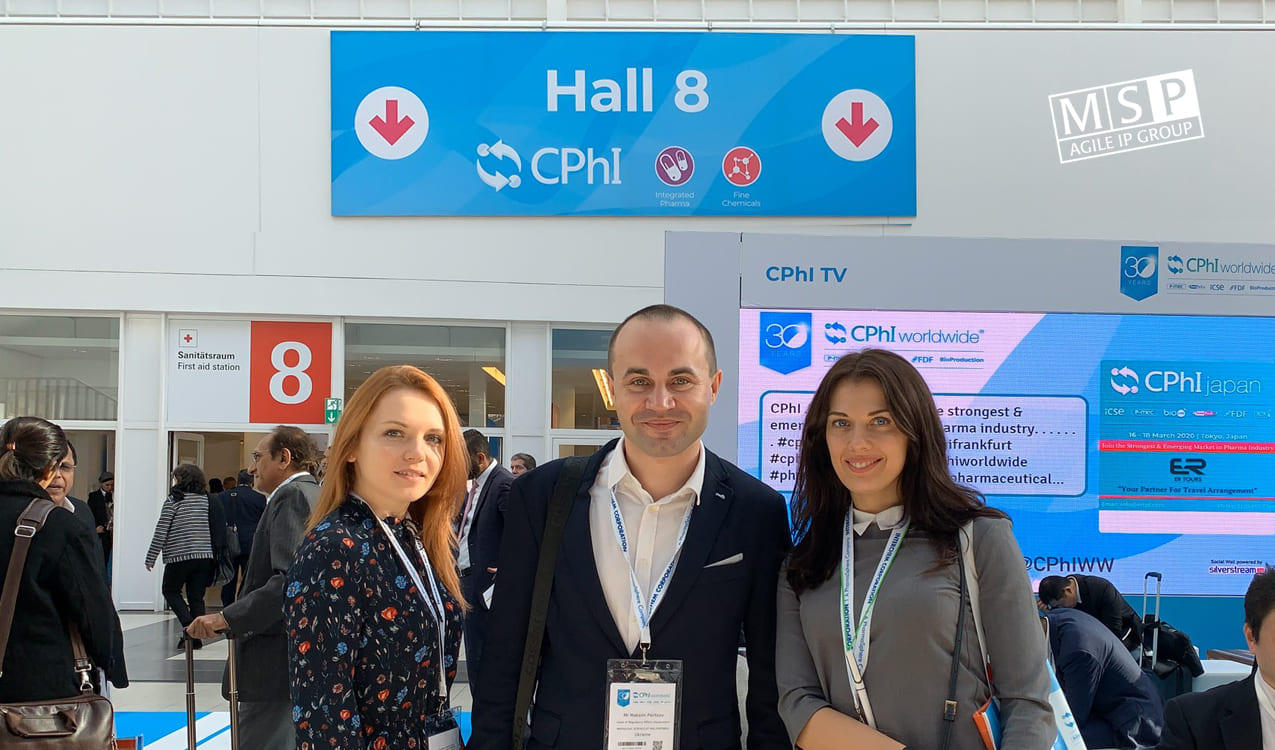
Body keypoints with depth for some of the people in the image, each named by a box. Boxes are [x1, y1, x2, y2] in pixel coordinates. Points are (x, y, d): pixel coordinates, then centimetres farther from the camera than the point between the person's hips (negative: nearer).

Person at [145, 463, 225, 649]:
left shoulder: (174, 498, -5)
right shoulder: (206, 499, 9)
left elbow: (161, 530, -7)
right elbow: (213, 529, 9)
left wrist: (151, 557, -2)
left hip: (179, 556, -4)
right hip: (205, 555, 4)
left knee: (170, 590, 12)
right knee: (196, 597, 9)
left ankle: (188, 625, -6)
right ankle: (195, 636, 6)